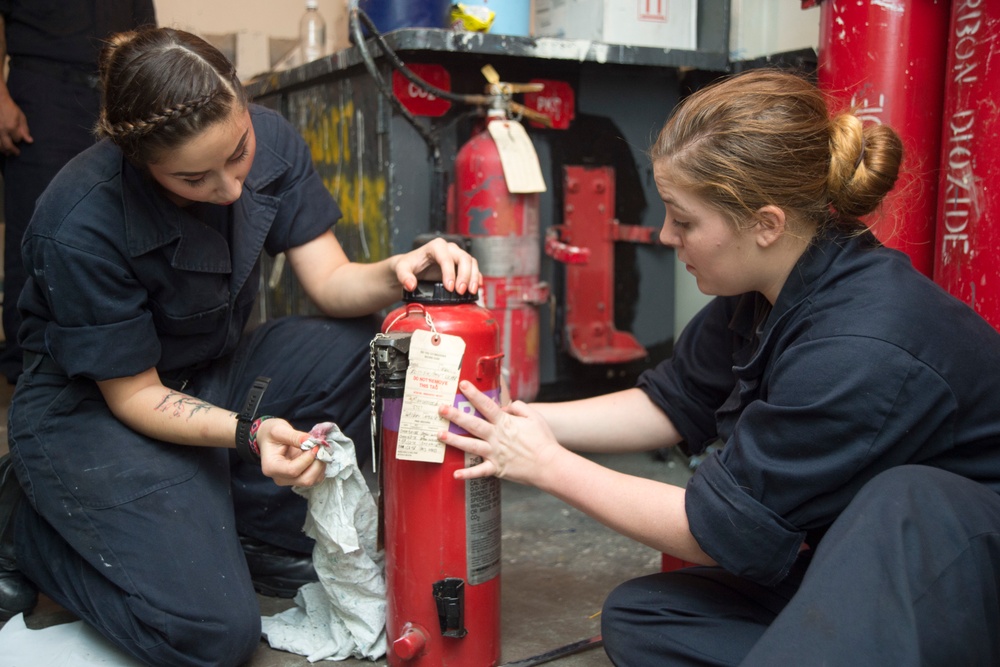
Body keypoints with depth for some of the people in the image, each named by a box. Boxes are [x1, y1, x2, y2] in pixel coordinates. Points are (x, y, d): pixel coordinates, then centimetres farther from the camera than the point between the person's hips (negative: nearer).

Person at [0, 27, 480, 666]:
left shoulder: (270, 140, -13)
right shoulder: (81, 229, -29)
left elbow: (330, 282, -11)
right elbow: (133, 395, -19)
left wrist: (397, 273, -33)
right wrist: (249, 433, -35)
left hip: (214, 373, 6)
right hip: (94, 410, -5)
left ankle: (251, 523, -2)